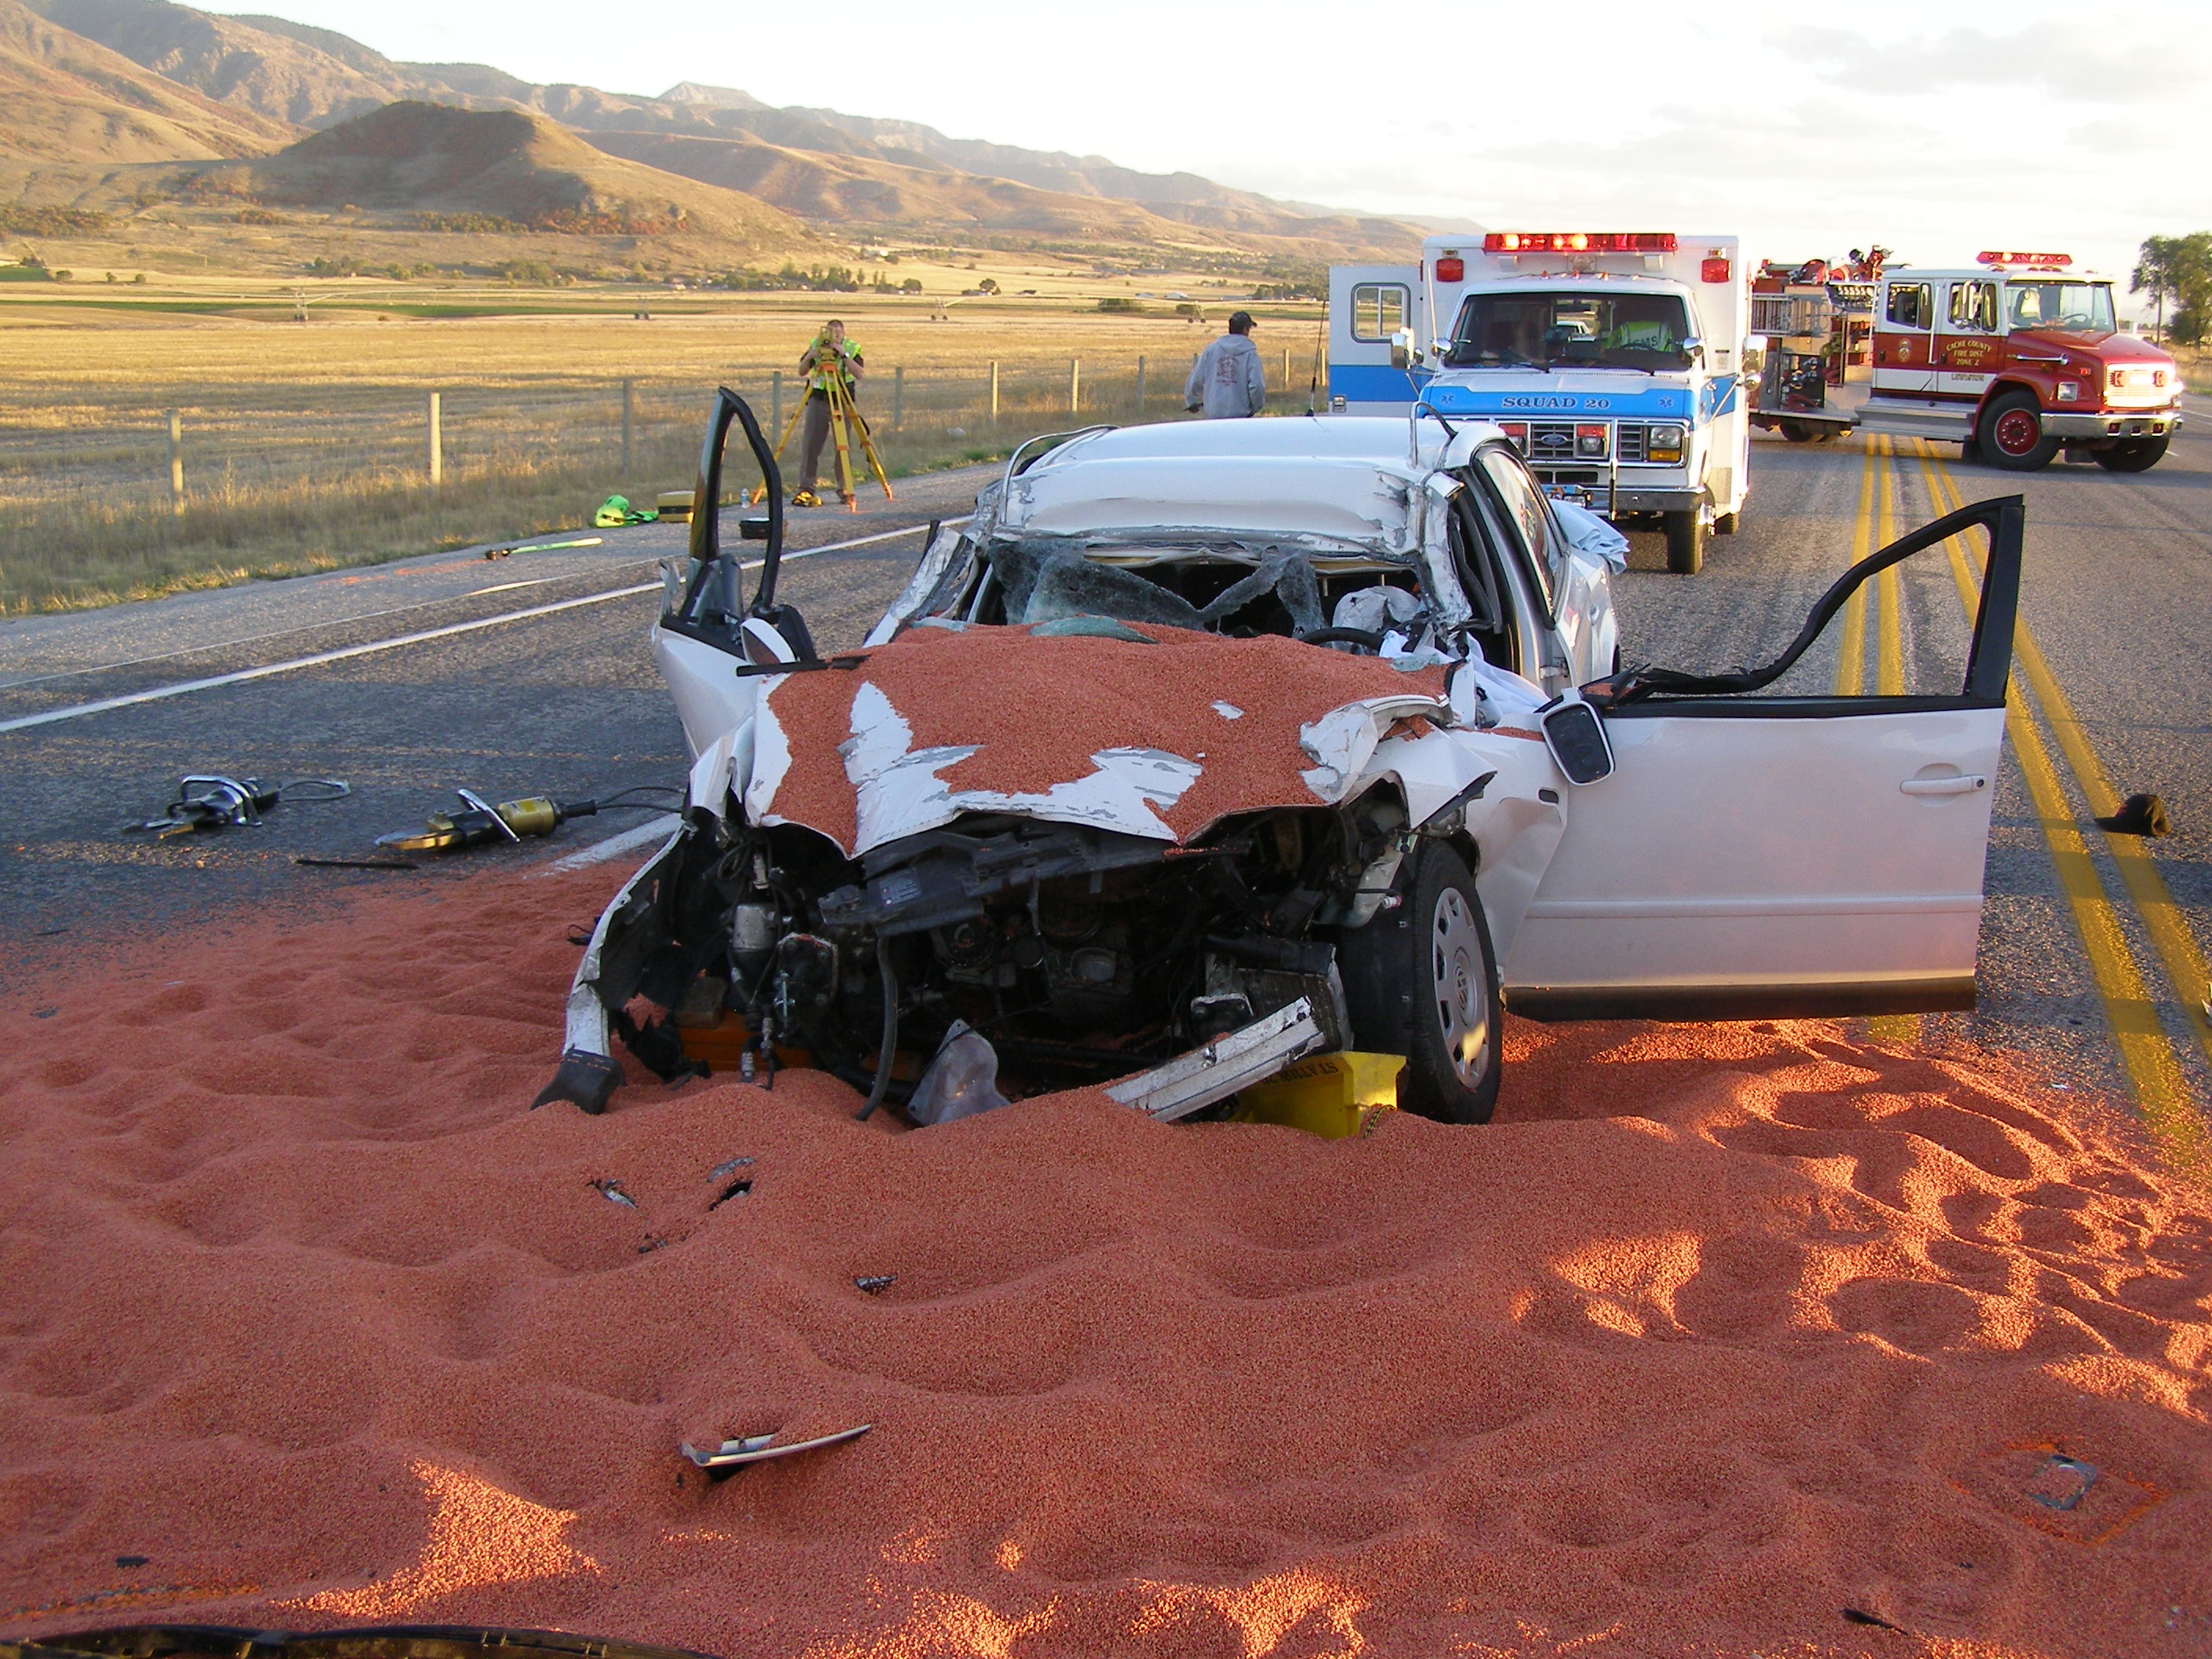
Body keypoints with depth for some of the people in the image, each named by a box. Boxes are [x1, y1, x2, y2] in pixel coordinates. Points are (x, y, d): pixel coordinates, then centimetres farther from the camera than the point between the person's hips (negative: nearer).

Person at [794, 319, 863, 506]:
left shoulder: (852, 348, -3)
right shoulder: (815, 345, 1)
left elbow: (859, 373, -17)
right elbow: (801, 371, 2)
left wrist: (844, 355, -26)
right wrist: (809, 357, -17)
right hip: (818, 399, 1)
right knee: (810, 445, -4)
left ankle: (844, 488, 14)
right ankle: (805, 488, 0)